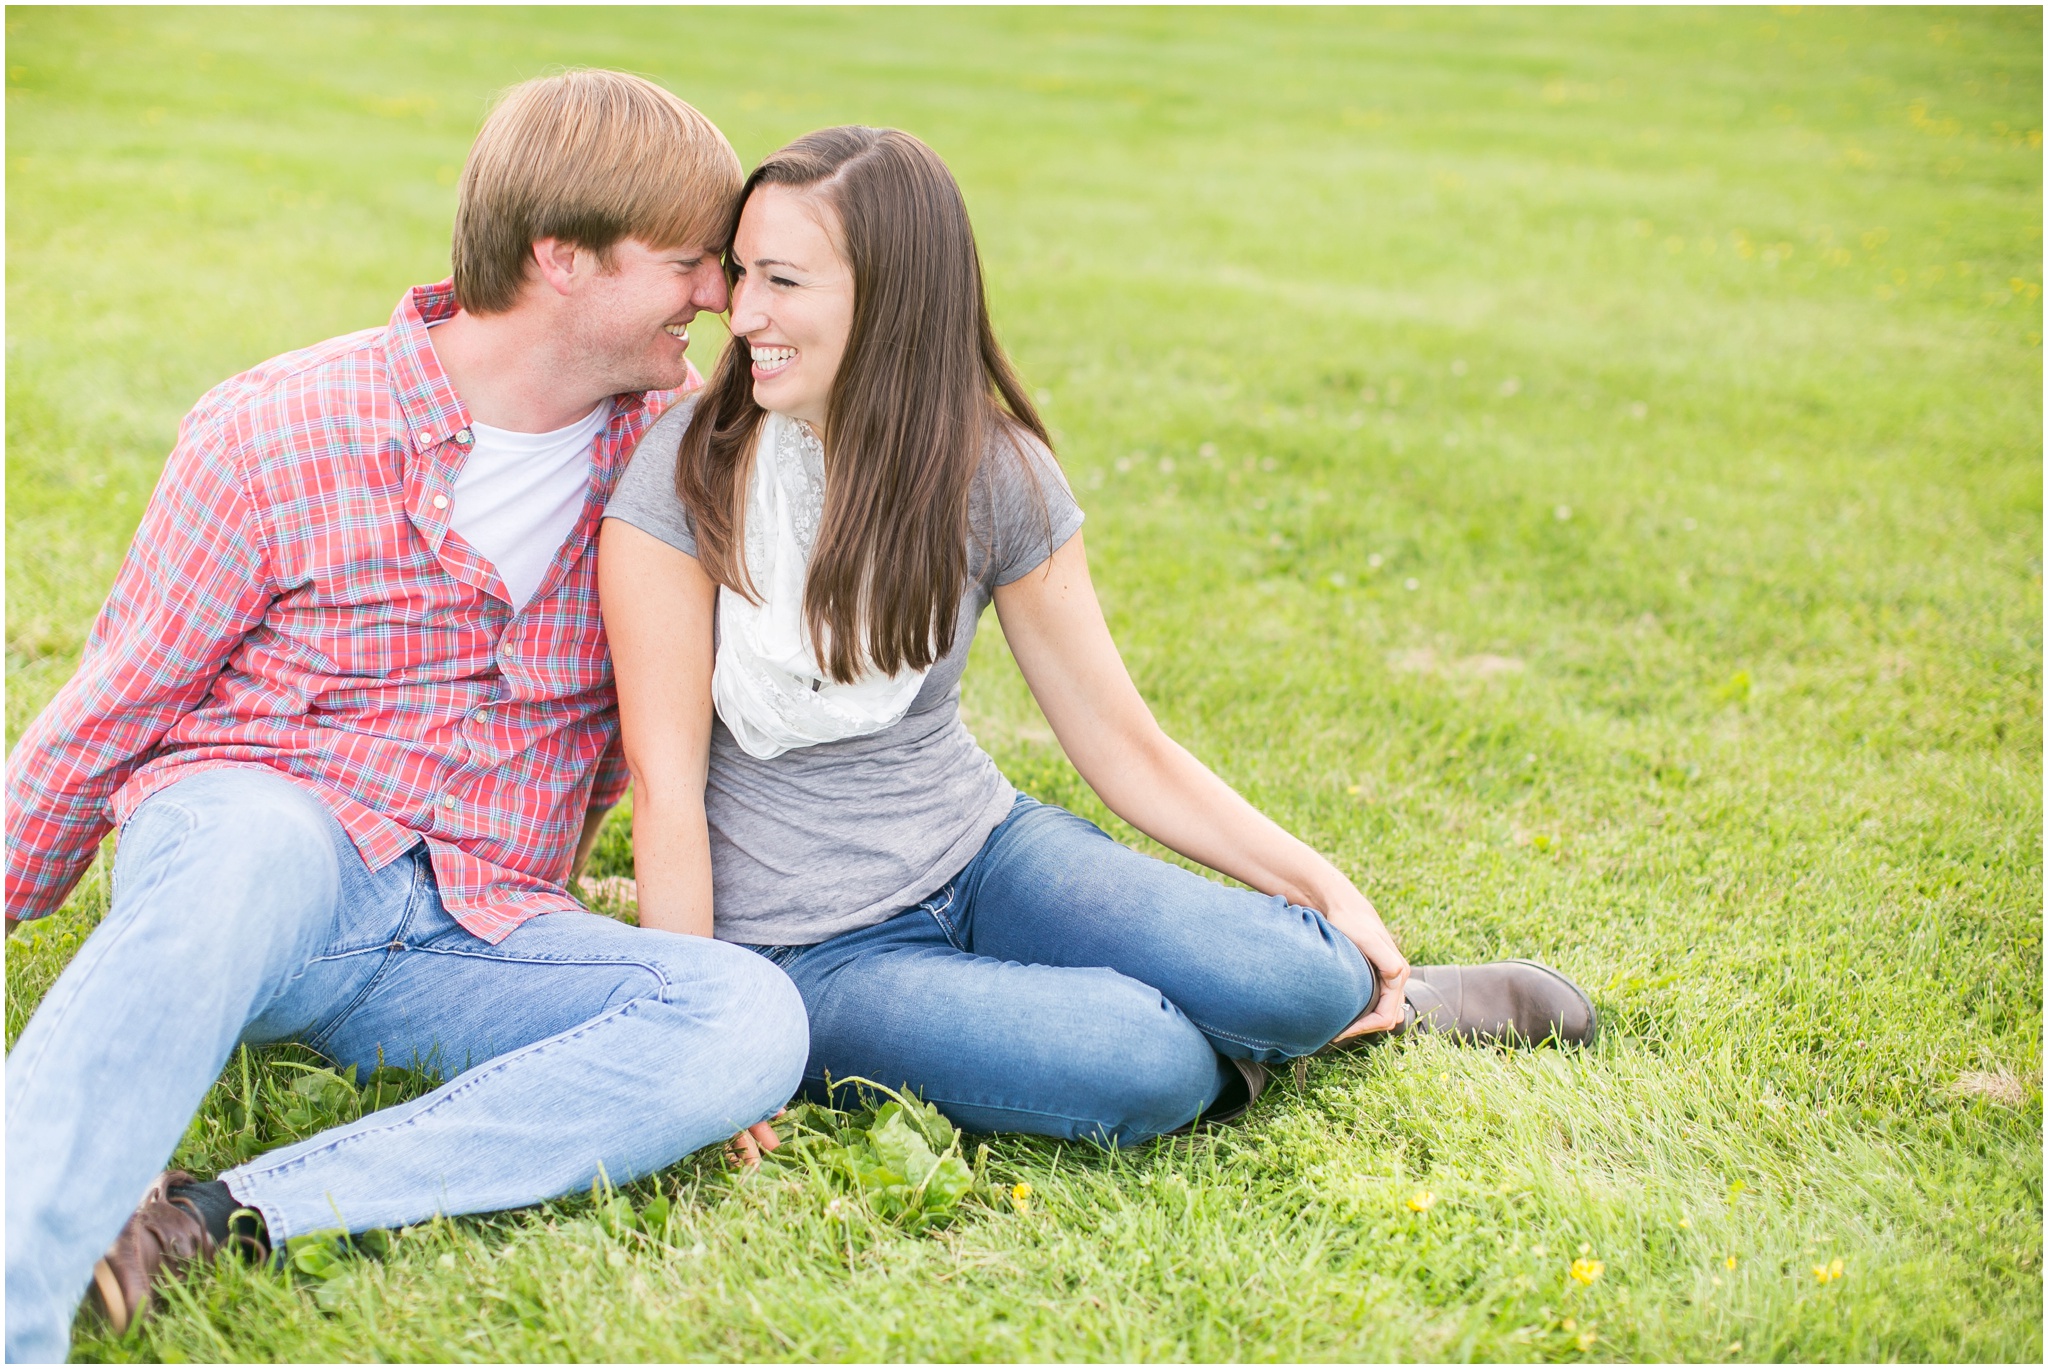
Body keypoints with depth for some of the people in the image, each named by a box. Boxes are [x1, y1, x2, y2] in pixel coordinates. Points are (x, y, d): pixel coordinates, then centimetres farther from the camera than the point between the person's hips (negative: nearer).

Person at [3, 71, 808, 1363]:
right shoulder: (277, 431, -5)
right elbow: (115, 707, 5)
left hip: (476, 939, 4)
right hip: (258, 831, -3)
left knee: (753, 1017, -28)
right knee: (249, 849, -41)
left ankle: (219, 1216, -34)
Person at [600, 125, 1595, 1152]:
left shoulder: (997, 476, -5)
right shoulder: (683, 483, -15)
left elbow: (1124, 746, 2)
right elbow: (668, 787, -14)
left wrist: (1321, 884, -3)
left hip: (982, 850, 3)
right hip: (810, 950, -3)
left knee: (1295, 979, -22)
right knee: (1140, 1071, -30)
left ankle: (1373, 1002, 13)